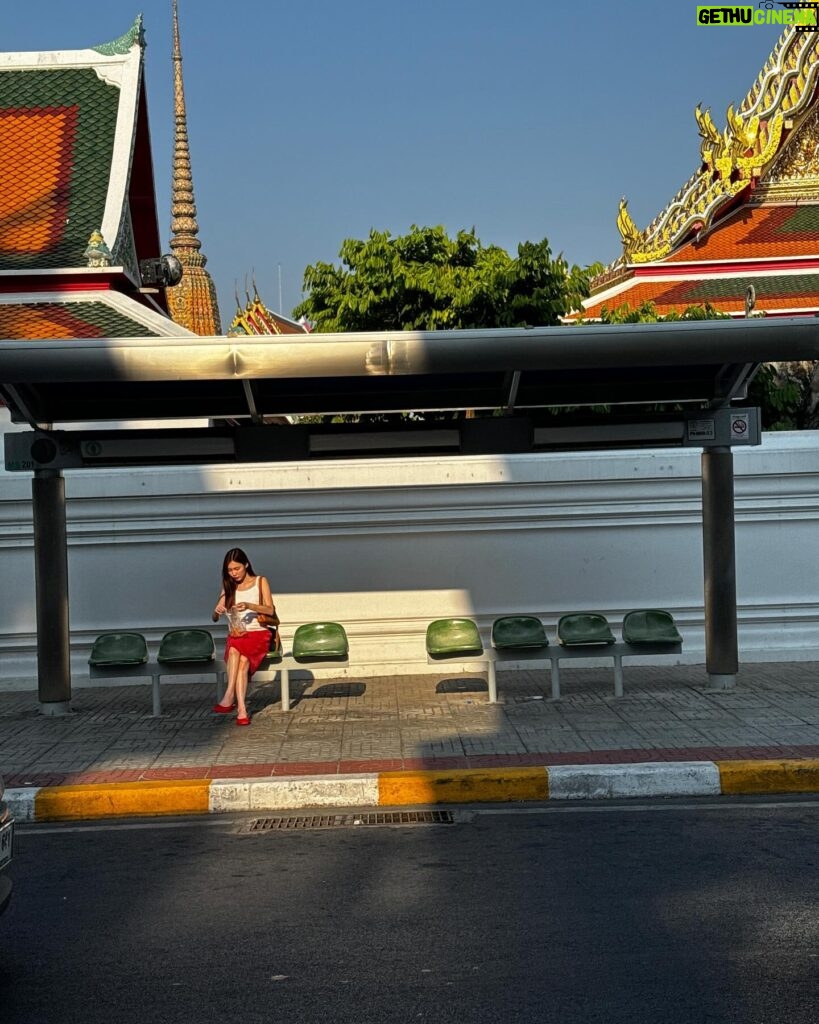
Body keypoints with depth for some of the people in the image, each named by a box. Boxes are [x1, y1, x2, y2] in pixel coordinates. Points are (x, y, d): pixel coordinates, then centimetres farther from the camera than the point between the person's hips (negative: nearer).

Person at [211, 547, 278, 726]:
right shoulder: (228, 587, 14)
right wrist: (217, 611, -12)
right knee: (242, 660, -35)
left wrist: (250, 606, -21)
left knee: (235, 650, -37)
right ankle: (241, 709, -43)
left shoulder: (260, 582, 7)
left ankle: (229, 697, -41)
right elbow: (215, 618, 13)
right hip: (235, 636, 2)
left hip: (257, 633, -2)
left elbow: (270, 610, -4)